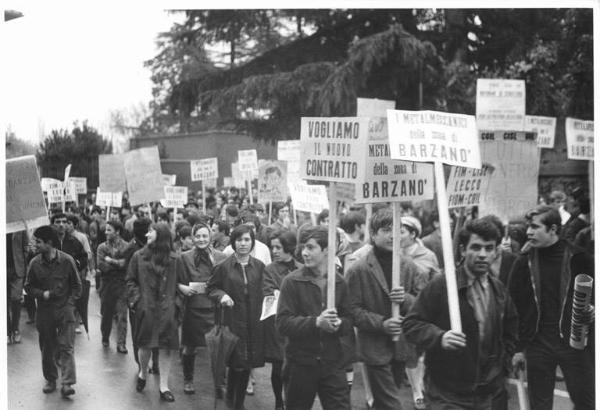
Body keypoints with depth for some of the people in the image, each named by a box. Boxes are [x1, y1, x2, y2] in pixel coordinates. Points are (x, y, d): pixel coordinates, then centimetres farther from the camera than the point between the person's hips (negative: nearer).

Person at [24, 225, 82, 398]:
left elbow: (76, 285, 4)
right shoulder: (34, 263, -3)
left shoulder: (67, 260, -7)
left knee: (66, 347, -7)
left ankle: (67, 384, -9)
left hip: (65, 309, -2)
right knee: (47, 348, 10)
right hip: (44, 311, 2)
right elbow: (28, 286, 8)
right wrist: (42, 294, -10)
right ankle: (51, 380, 25)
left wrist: (69, 302, -6)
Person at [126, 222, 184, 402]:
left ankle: (164, 386, 9)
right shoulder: (139, 256, 2)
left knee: (166, 348, 1)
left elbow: (180, 284, 6)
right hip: (146, 308, 0)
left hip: (167, 310, 0)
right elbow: (131, 281, 5)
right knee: (145, 345, 8)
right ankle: (143, 373, 37)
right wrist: (136, 300, -6)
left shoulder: (174, 259, 1)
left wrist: (176, 303, -3)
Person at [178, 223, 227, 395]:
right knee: (190, 347, 9)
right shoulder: (185, 257, 0)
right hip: (193, 307, 0)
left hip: (215, 307, 1)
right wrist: (182, 287, -13)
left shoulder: (221, 257, 3)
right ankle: (188, 380, 29)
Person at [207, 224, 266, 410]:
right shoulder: (224, 266, -4)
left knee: (247, 365, 8)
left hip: (254, 323, 3)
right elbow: (211, 287, 6)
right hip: (233, 321, -3)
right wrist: (221, 295, -12)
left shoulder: (259, 266, 4)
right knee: (236, 364, -4)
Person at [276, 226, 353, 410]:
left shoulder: (340, 282, 4)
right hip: (300, 363, -2)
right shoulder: (292, 281, -7)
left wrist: (339, 324, -16)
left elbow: (349, 319, 7)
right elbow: (282, 323, -14)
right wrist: (316, 322, -26)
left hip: (333, 362, 2)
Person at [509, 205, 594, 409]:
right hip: (538, 345, 2)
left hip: (575, 343, -1)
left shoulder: (578, 259, -5)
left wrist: (592, 311, -16)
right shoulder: (524, 263, 1)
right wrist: (518, 347, 4)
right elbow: (514, 307, 4)